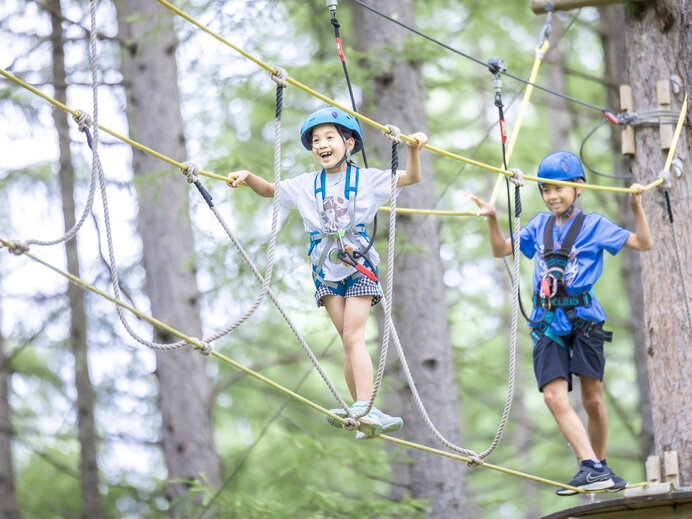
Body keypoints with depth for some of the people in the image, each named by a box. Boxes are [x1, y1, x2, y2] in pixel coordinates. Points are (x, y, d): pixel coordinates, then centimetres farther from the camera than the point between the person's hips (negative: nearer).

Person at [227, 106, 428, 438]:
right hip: (326, 269, 3)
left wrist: (414, 149, -10)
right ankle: (362, 413, 0)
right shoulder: (306, 185, 11)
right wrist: (247, 177, 3)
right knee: (349, 341, -1)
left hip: (359, 265, -3)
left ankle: (364, 409, -25)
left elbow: (412, 178, 6)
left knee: (353, 336, -16)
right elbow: (269, 190, 21)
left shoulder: (367, 179, 4)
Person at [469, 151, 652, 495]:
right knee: (554, 396, -15)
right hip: (548, 321, 3)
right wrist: (492, 219, 7)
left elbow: (643, 244, 1)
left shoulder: (594, 225, 4)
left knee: (592, 398, 0)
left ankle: (599, 467, 17)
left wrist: (636, 207, -11)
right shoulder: (540, 225, 15)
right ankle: (590, 467, -20)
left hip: (583, 316, -3)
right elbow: (501, 250, 22)